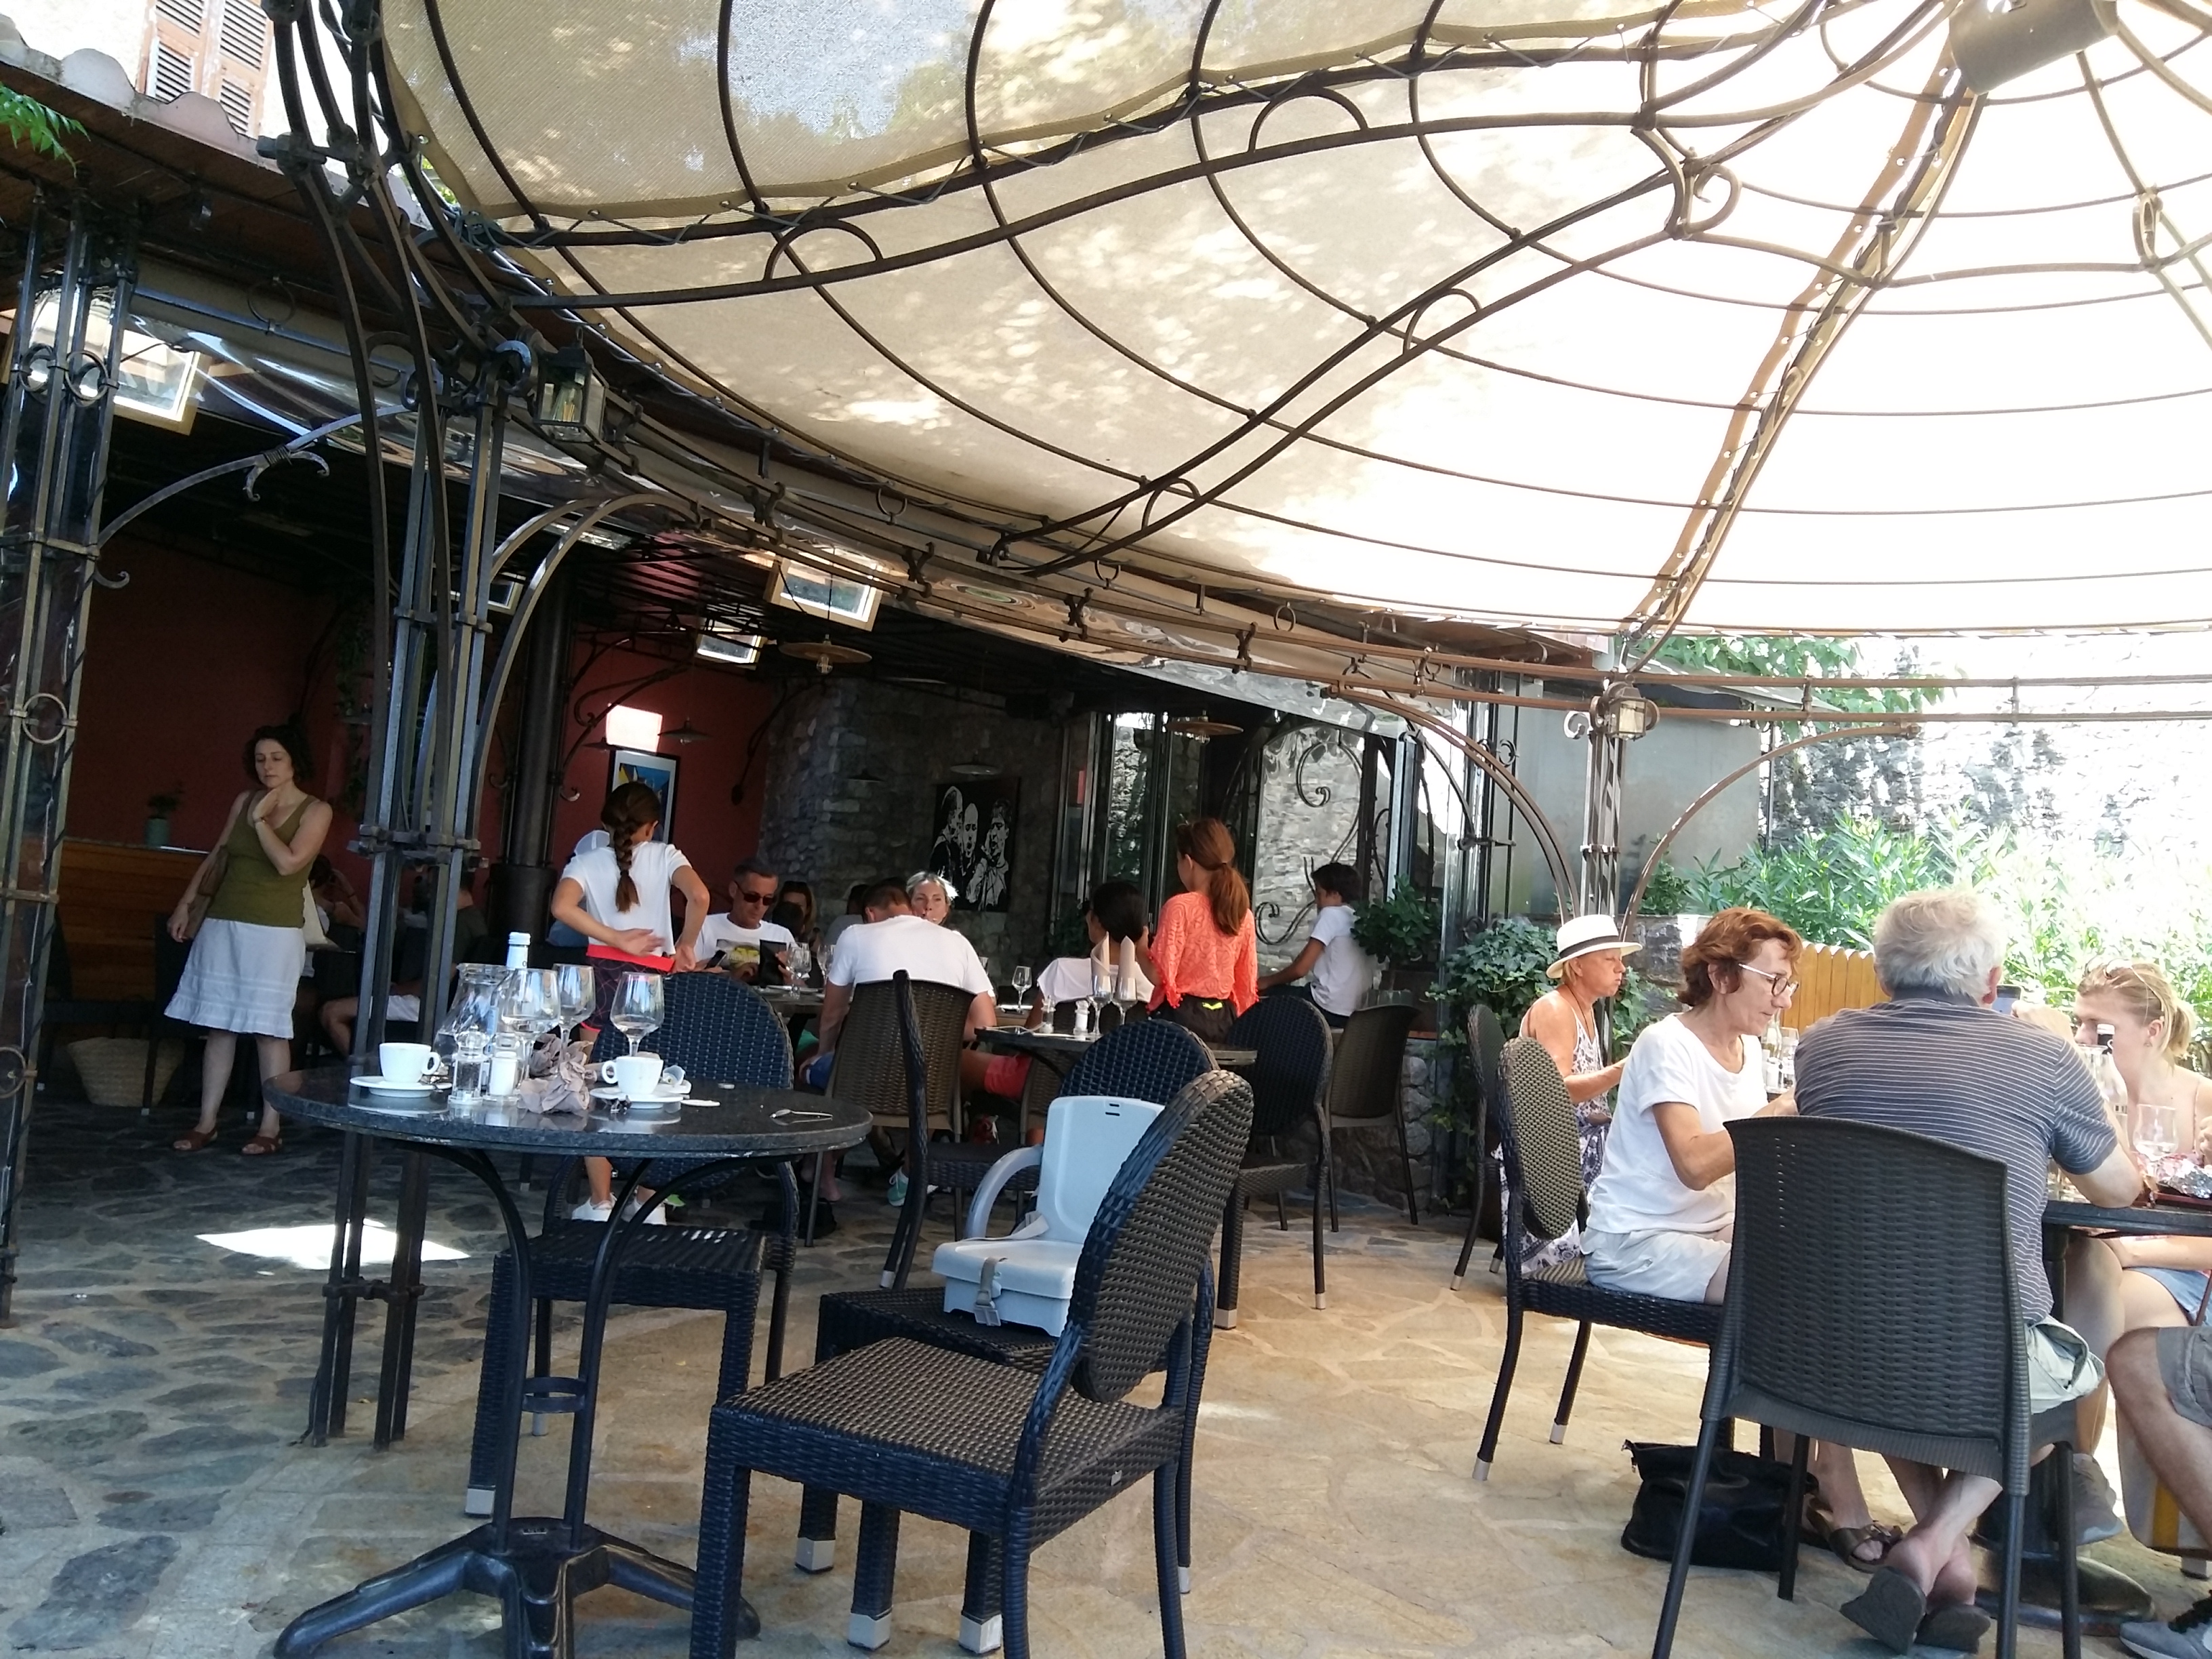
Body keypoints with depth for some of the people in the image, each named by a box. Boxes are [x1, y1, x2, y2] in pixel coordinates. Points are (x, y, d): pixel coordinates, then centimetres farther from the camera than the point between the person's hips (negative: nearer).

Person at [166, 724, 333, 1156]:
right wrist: (186, 903, 13)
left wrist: (260, 820, -9)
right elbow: (216, 857, 18)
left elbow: (288, 862, -15)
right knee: (219, 1025, 6)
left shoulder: (315, 811, -3)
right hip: (222, 925, 5)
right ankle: (206, 1122, 13)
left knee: (269, 1029, -2)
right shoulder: (245, 800, 11)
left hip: (275, 932, -5)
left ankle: (271, 1127, 3)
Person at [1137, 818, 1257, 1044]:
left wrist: (1138, 947, 4)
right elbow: (1246, 980, 10)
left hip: (1182, 1016, -6)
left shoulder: (1180, 907, -12)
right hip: (1223, 1018, 6)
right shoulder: (1242, 912, 5)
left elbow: (1160, 974, -13)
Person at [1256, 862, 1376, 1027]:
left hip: (1330, 1008, -8)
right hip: (1357, 1011, 8)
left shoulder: (1332, 914, -7)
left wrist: (1267, 981, 5)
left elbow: (1301, 968, -11)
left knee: (1264, 995, 5)